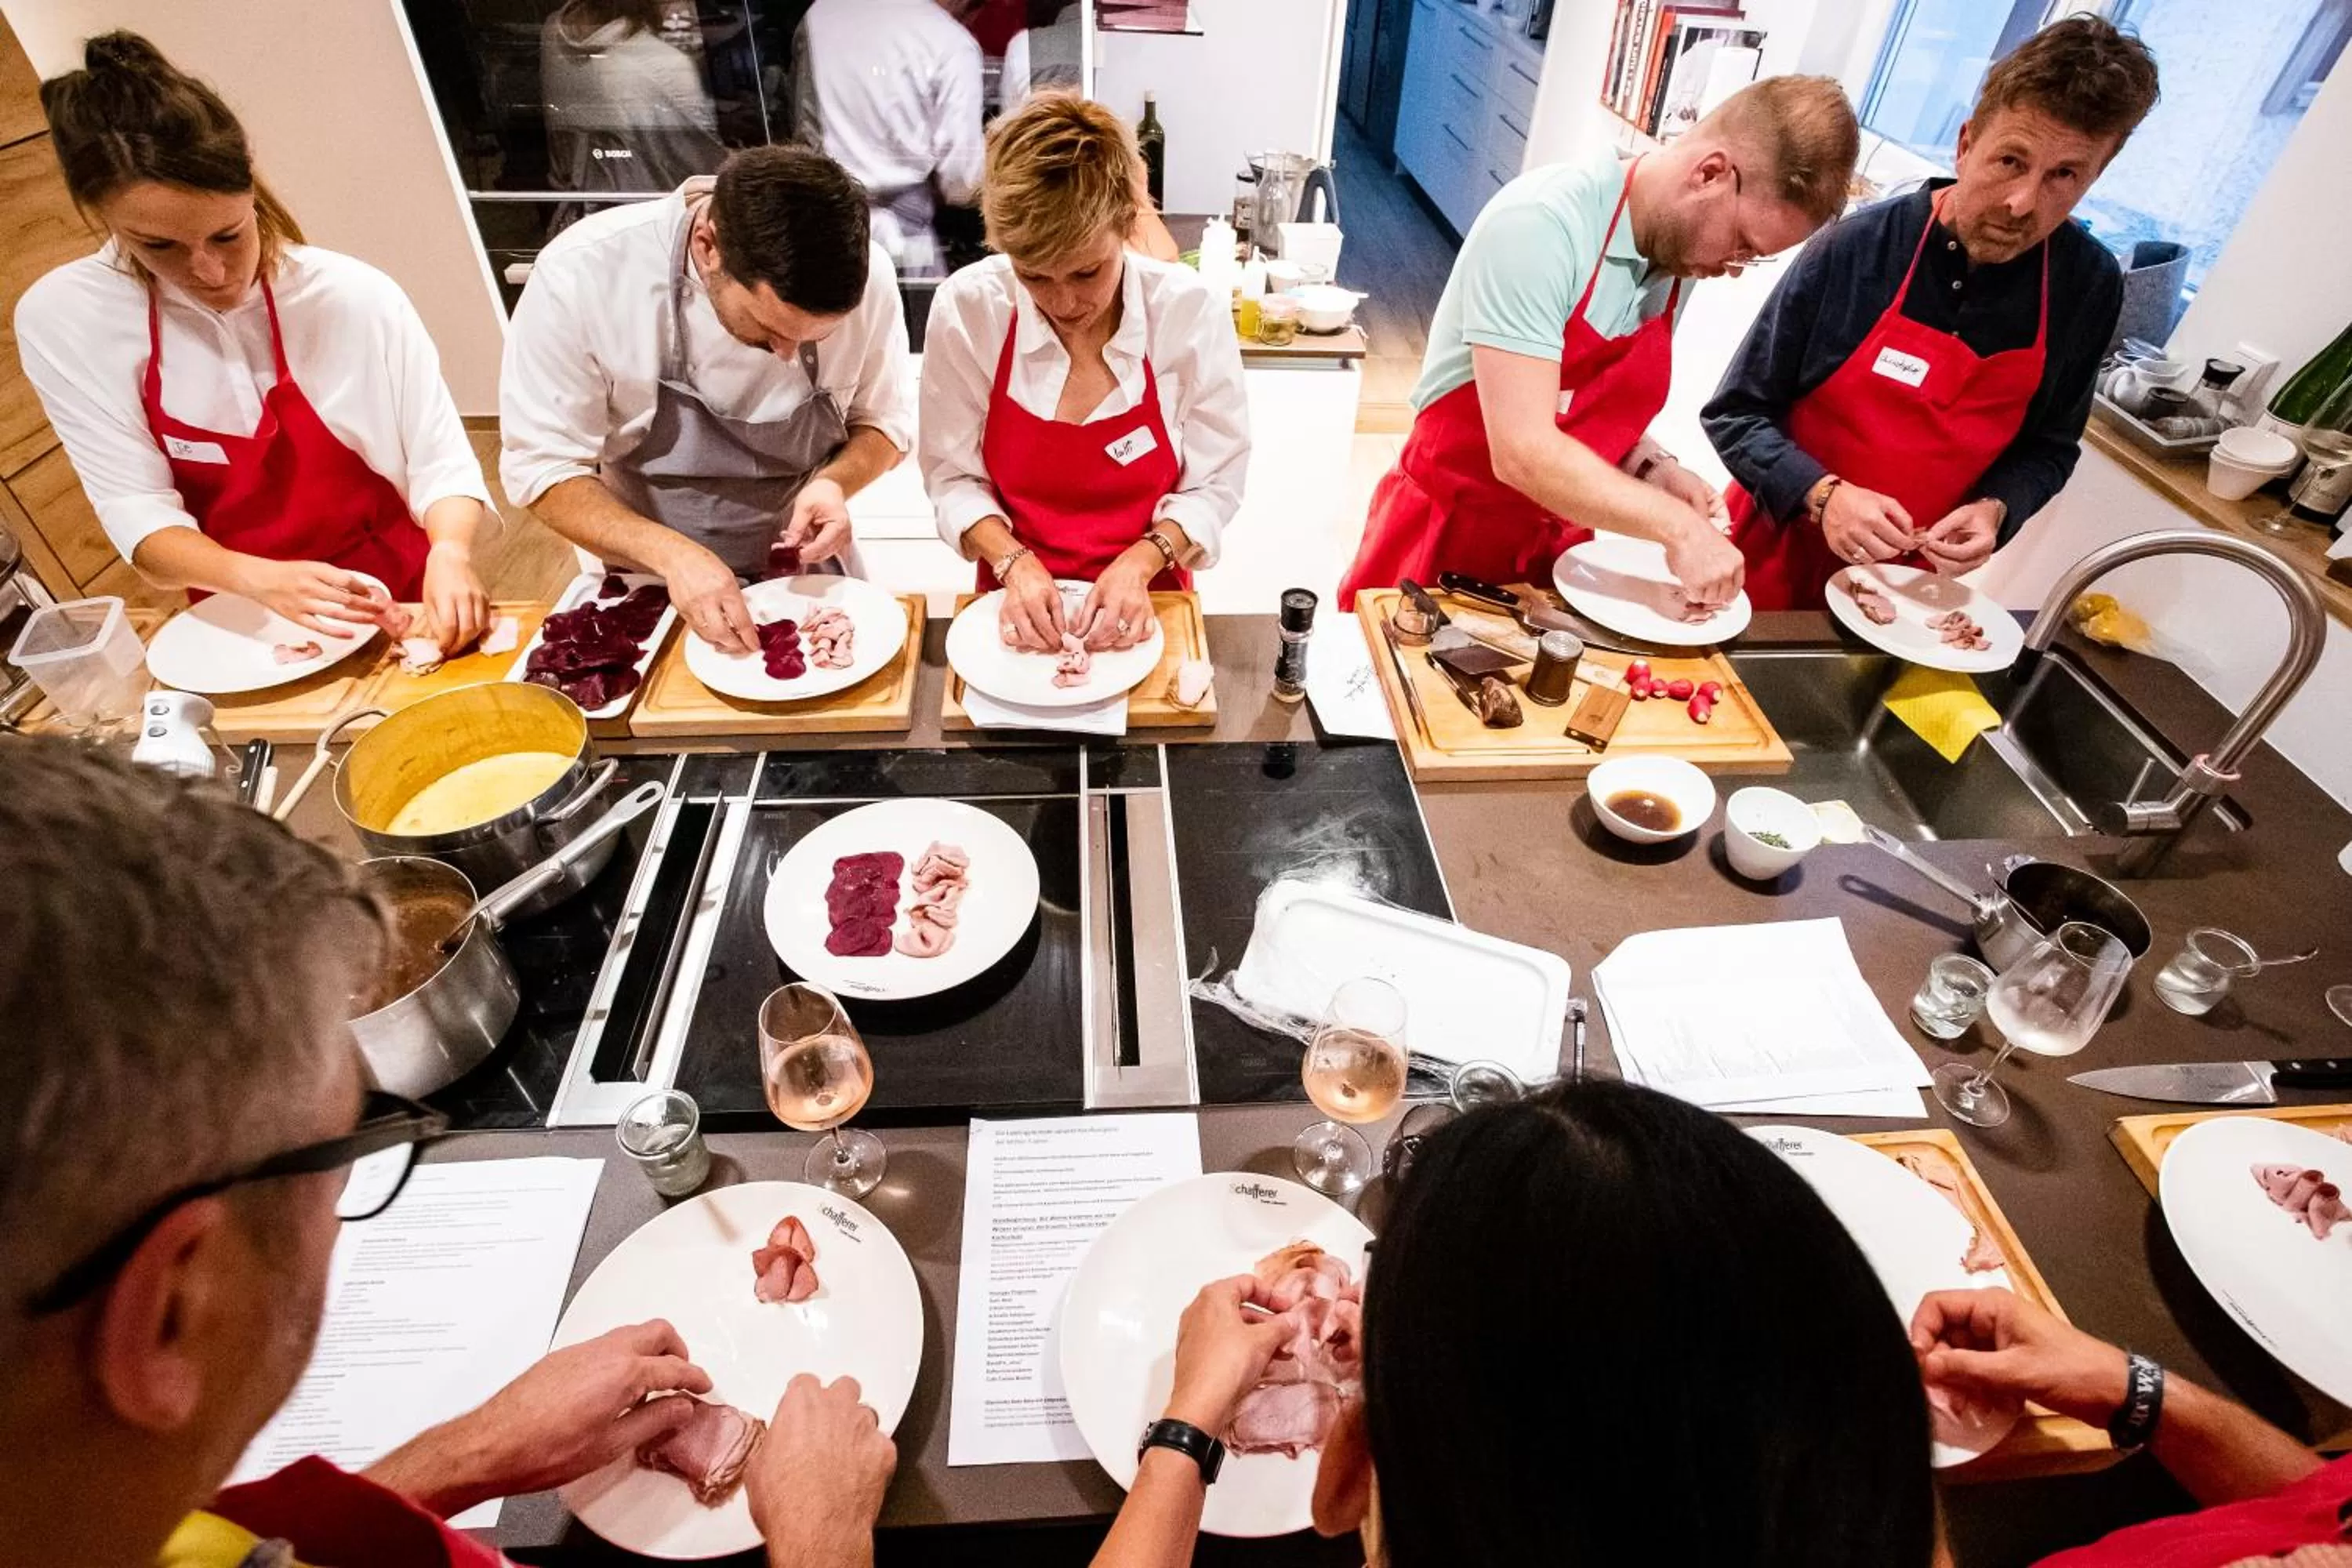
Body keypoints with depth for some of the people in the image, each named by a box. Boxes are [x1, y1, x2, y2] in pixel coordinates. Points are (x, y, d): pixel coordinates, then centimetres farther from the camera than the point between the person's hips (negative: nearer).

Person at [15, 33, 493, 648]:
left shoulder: (356, 299, -14)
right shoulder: (60, 322, -7)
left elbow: (441, 461, -9)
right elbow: (139, 515, -8)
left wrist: (449, 554, -30)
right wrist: (262, 580, -28)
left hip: (396, 600, -1)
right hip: (242, 618, 2)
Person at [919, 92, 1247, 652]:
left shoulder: (1190, 310, -12)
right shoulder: (966, 308, -10)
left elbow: (1214, 484, -5)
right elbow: (953, 475, -2)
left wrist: (1140, 563, -19)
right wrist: (1012, 561, -17)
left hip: (1141, 604, 1)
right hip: (1019, 604, 0)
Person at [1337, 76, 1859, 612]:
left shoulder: (1680, 252, 1)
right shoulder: (1542, 224, -22)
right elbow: (1523, 453, -28)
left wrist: (1652, 469, -6)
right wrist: (1677, 526, -23)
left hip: (1555, 544, 7)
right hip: (1448, 533, -6)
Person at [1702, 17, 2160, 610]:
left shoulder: (2088, 287, -4)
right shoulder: (1856, 249, -15)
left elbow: (2047, 447, 7)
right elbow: (1735, 414, -12)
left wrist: (1994, 510, -14)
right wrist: (1823, 494, -26)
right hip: (1773, 562, -2)